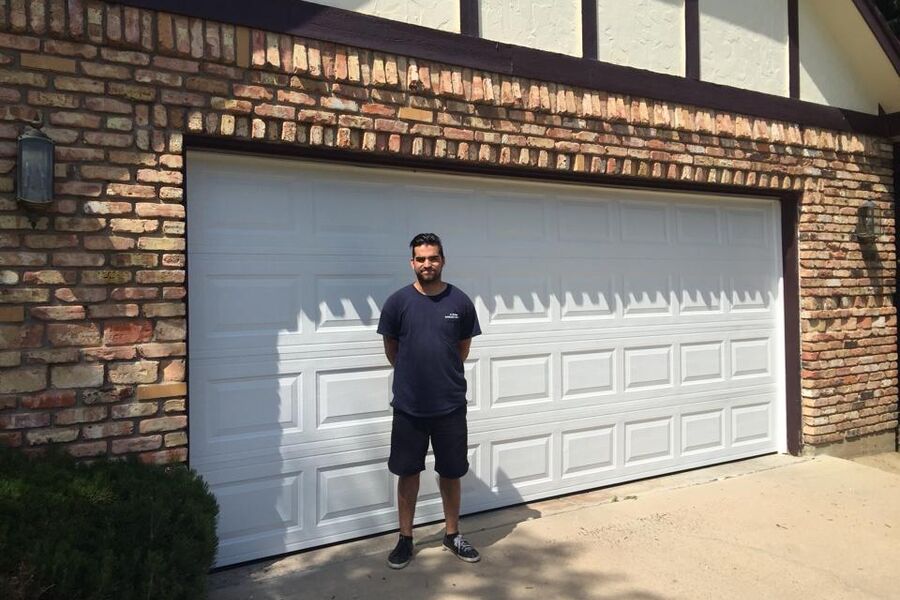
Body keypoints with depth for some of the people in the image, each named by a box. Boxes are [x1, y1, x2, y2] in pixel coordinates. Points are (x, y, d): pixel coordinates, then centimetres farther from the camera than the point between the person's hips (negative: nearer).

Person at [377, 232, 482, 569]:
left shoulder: (460, 302, -3)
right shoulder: (398, 301, -7)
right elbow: (391, 348, 5)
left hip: (451, 405, 1)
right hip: (409, 406, -1)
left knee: (451, 472, 13)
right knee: (408, 471, 11)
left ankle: (452, 535, 31)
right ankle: (405, 538, 27)